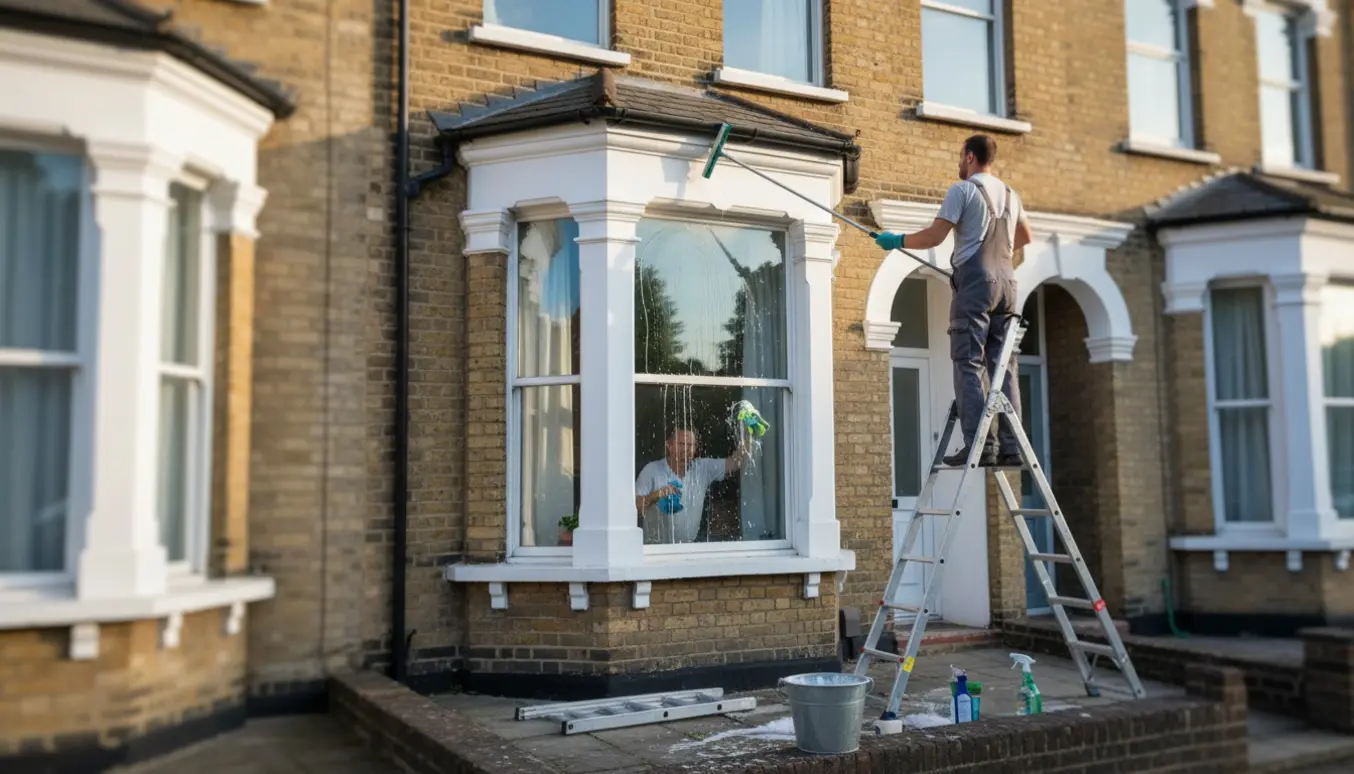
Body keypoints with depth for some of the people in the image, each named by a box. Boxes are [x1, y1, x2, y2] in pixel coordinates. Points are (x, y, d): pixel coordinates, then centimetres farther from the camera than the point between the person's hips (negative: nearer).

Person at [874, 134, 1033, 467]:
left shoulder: (963, 189, -3)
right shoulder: (1010, 194, 19)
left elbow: (934, 236, -10)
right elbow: (1026, 237, 33)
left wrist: (897, 240, 4)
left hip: (975, 281, -7)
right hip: (1006, 282, 7)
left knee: (968, 366, -8)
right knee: (1004, 368, 6)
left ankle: (978, 446, -15)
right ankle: (1010, 447, 3)